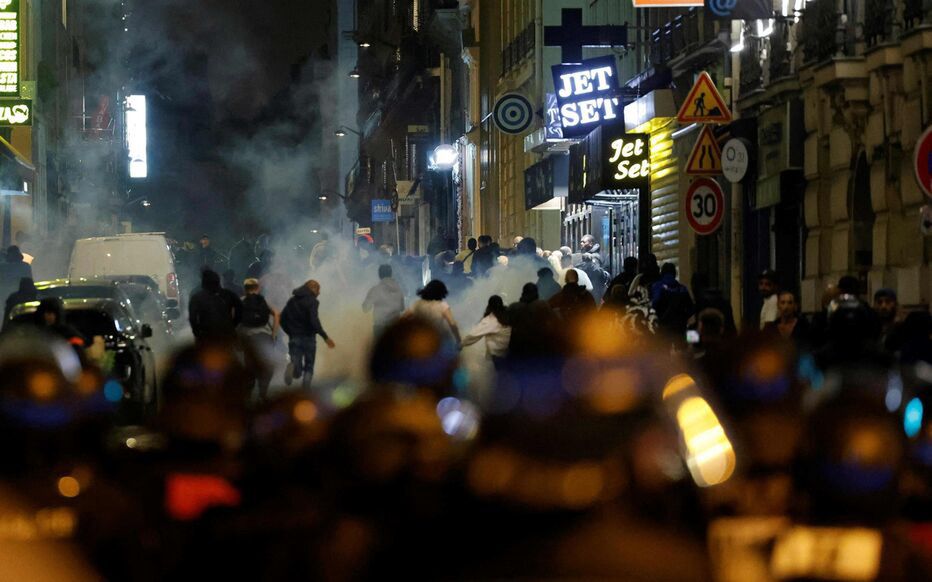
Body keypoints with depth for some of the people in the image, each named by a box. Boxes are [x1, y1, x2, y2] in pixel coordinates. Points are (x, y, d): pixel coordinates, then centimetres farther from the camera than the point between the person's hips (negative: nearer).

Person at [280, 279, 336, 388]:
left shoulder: (292, 301, 10)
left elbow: (282, 319, 11)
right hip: (308, 337, -4)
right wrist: (325, 337, -15)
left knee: (297, 372, 2)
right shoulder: (312, 301, -8)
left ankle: (292, 367, -33)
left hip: (294, 337, 4)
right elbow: (314, 321, -19)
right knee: (309, 367, 12)